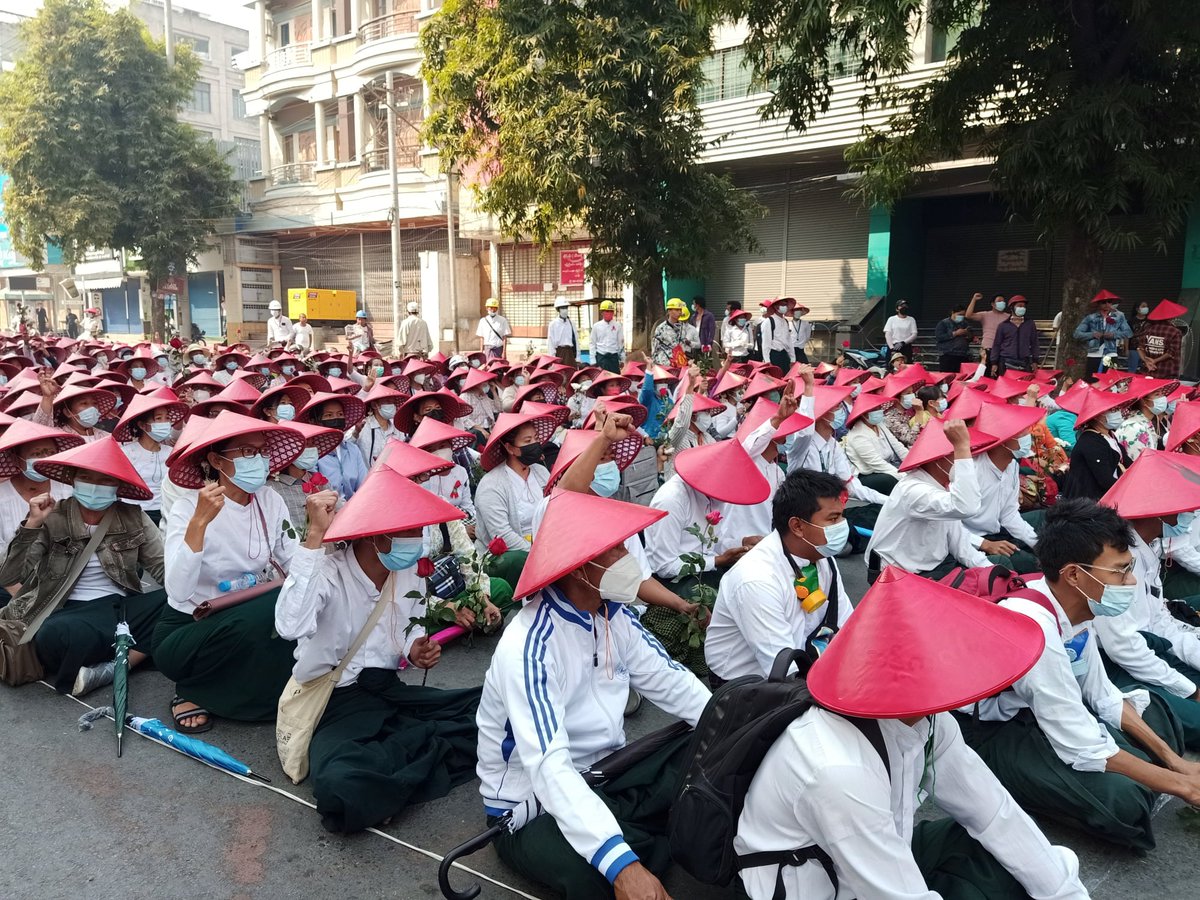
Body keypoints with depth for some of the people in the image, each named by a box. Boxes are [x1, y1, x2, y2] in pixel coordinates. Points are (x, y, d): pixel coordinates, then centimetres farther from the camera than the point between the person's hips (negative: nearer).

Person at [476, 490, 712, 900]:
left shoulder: (612, 613, -3)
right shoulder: (529, 646, -28)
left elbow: (670, 680, 2)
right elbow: (550, 769, -37)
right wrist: (621, 864, -47)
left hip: (605, 778, 8)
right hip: (534, 808, -7)